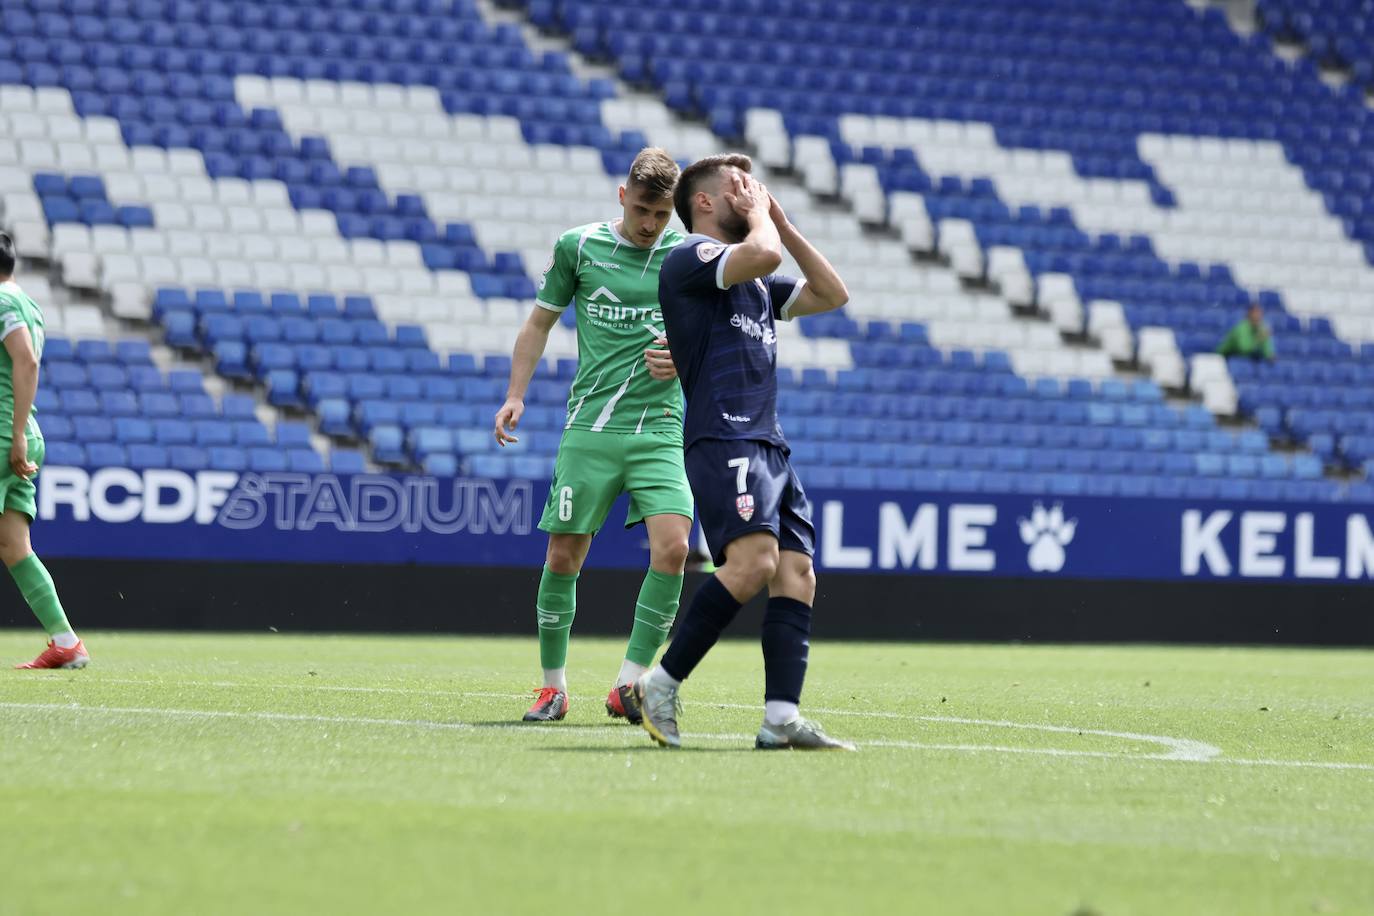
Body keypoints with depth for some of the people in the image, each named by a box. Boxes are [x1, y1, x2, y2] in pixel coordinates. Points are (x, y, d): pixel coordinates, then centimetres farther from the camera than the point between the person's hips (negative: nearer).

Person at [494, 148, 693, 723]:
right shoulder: (578, 246, 3)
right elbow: (541, 321, 15)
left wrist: (686, 359, -8)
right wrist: (516, 394, 6)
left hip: (660, 429, 0)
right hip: (590, 427, 0)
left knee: (672, 546, -18)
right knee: (564, 554, -1)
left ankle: (628, 685, -11)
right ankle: (553, 687, 15)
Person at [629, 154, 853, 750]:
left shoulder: (758, 285, 26)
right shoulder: (692, 256, -1)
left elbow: (831, 294, 27)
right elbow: (762, 255, -19)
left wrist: (782, 225, 22)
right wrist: (759, 215, 2)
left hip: (769, 448, 9)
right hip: (724, 440, -9)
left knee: (796, 574, -4)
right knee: (754, 561, -25)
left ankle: (782, 717, -12)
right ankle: (663, 684, -17)